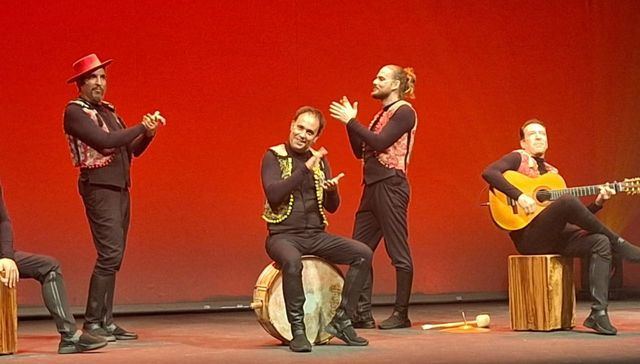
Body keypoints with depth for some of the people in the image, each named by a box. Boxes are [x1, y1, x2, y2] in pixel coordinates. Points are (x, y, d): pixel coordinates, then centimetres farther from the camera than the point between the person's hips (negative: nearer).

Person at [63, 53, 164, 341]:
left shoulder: (107, 110, 18)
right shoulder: (75, 111, -7)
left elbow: (133, 149, 18)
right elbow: (104, 141, -20)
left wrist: (148, 134, -1)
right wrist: (142, 126, -15)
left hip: (120, 188, 8)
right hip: (99, 186, -8)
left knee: (113, 257, 7)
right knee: (110, 254, -15)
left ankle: (105, 321, 11)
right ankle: (92, 323, -11)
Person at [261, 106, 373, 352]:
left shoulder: (320, 159, 11)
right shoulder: (274, 156, -3)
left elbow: (332, 207, 10)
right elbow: (273, 194, -20)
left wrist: (332, 190, -13)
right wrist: (305, 169, -23)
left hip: (316, 235, 5)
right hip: (283, 235, -5)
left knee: (363, 254, -13)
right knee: (292, 261, -39)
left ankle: (341, 320, -6)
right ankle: (297, 331, -25)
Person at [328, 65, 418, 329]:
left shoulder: (404, 112, -6)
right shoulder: (382, 114, 19)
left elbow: (380, 143, -19)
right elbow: (360, 151, 17)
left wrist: (351, 121, -14)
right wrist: (350, 122, 6)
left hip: (390, 186, -9)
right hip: (372, 186, 9)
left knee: (398, 252, -4)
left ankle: (401, 315, 2)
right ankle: (362, 314, 10)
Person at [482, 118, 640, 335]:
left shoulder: (552, 173, 24)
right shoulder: (518, 159, 6)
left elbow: (574, 216, 21)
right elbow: (488, 173, -15)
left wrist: (598, 202, 6)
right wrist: (519, 196, -24)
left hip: (554, 236, 7)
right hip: (527, 236, -7)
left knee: (600, 242, -20)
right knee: (568, 201, -31)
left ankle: (598, 313, -26)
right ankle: (619, 244, -15)